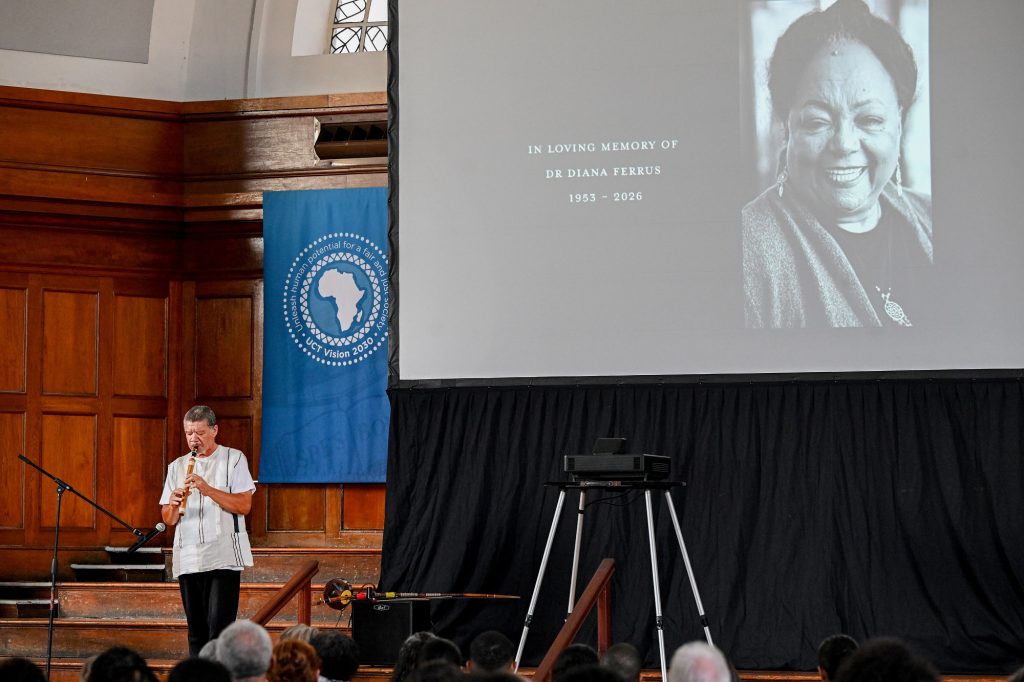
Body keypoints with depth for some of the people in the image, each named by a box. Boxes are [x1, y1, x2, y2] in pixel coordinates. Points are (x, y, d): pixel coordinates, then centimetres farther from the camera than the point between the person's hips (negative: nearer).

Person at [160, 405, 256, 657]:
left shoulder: (234, 459, 5)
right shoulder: (177, 467, 16)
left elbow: (244, 505, -7)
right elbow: (168, 520, 12)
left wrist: (208, 489, -16)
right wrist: (174, 504, -11)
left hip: (223, 557, -4)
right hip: (188, 558, 4)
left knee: (220, 626, -12)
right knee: (196, 629, 7)